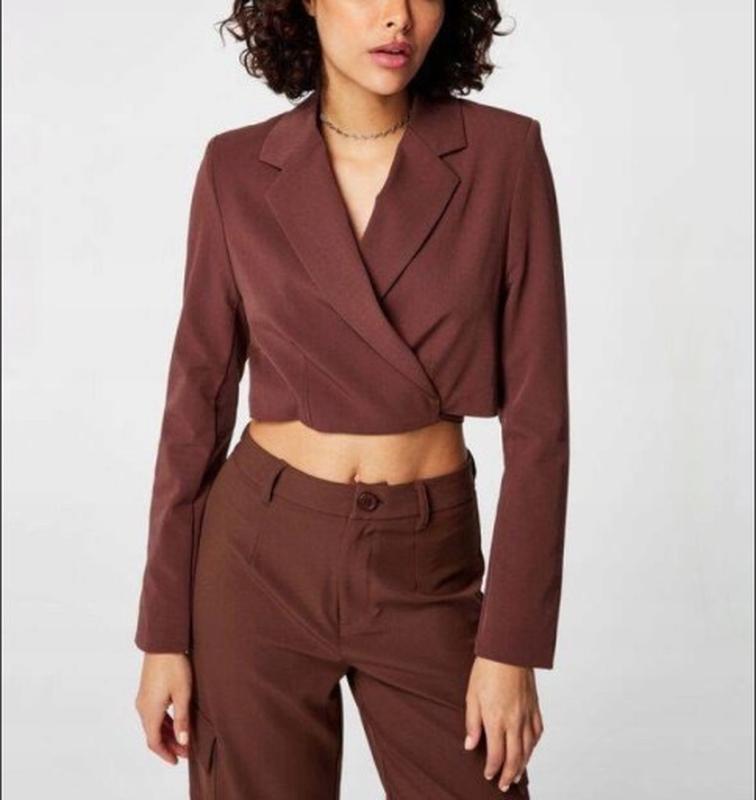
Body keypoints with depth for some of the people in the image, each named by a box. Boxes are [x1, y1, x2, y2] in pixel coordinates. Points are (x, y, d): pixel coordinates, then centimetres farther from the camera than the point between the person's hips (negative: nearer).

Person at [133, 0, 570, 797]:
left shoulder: (504, 154, -7)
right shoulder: (238, 169, -3)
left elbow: (536, 411, -7)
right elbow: (199, 397, 0)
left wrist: (511, 642, -9)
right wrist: (165, 632, 0)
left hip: (423, 571, 0)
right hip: (262, 556, 1)